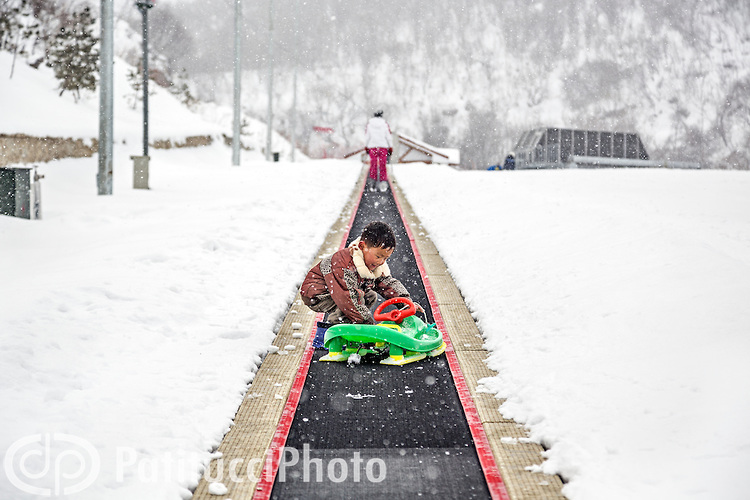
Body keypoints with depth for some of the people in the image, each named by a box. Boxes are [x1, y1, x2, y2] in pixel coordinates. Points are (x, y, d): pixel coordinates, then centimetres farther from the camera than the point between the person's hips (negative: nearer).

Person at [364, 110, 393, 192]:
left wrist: (366, 147, 13)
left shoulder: (369, 124, 4)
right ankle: (383, 181, -4)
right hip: (383, 146, 0)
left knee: (373, 165, 4)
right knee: (382, 165, 3)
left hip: (372, 147, 0)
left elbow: (367, 136, 6)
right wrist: (390, 147, 9)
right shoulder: (385, 124, 2)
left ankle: (372, 183, -4)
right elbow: (388, 136, 3)